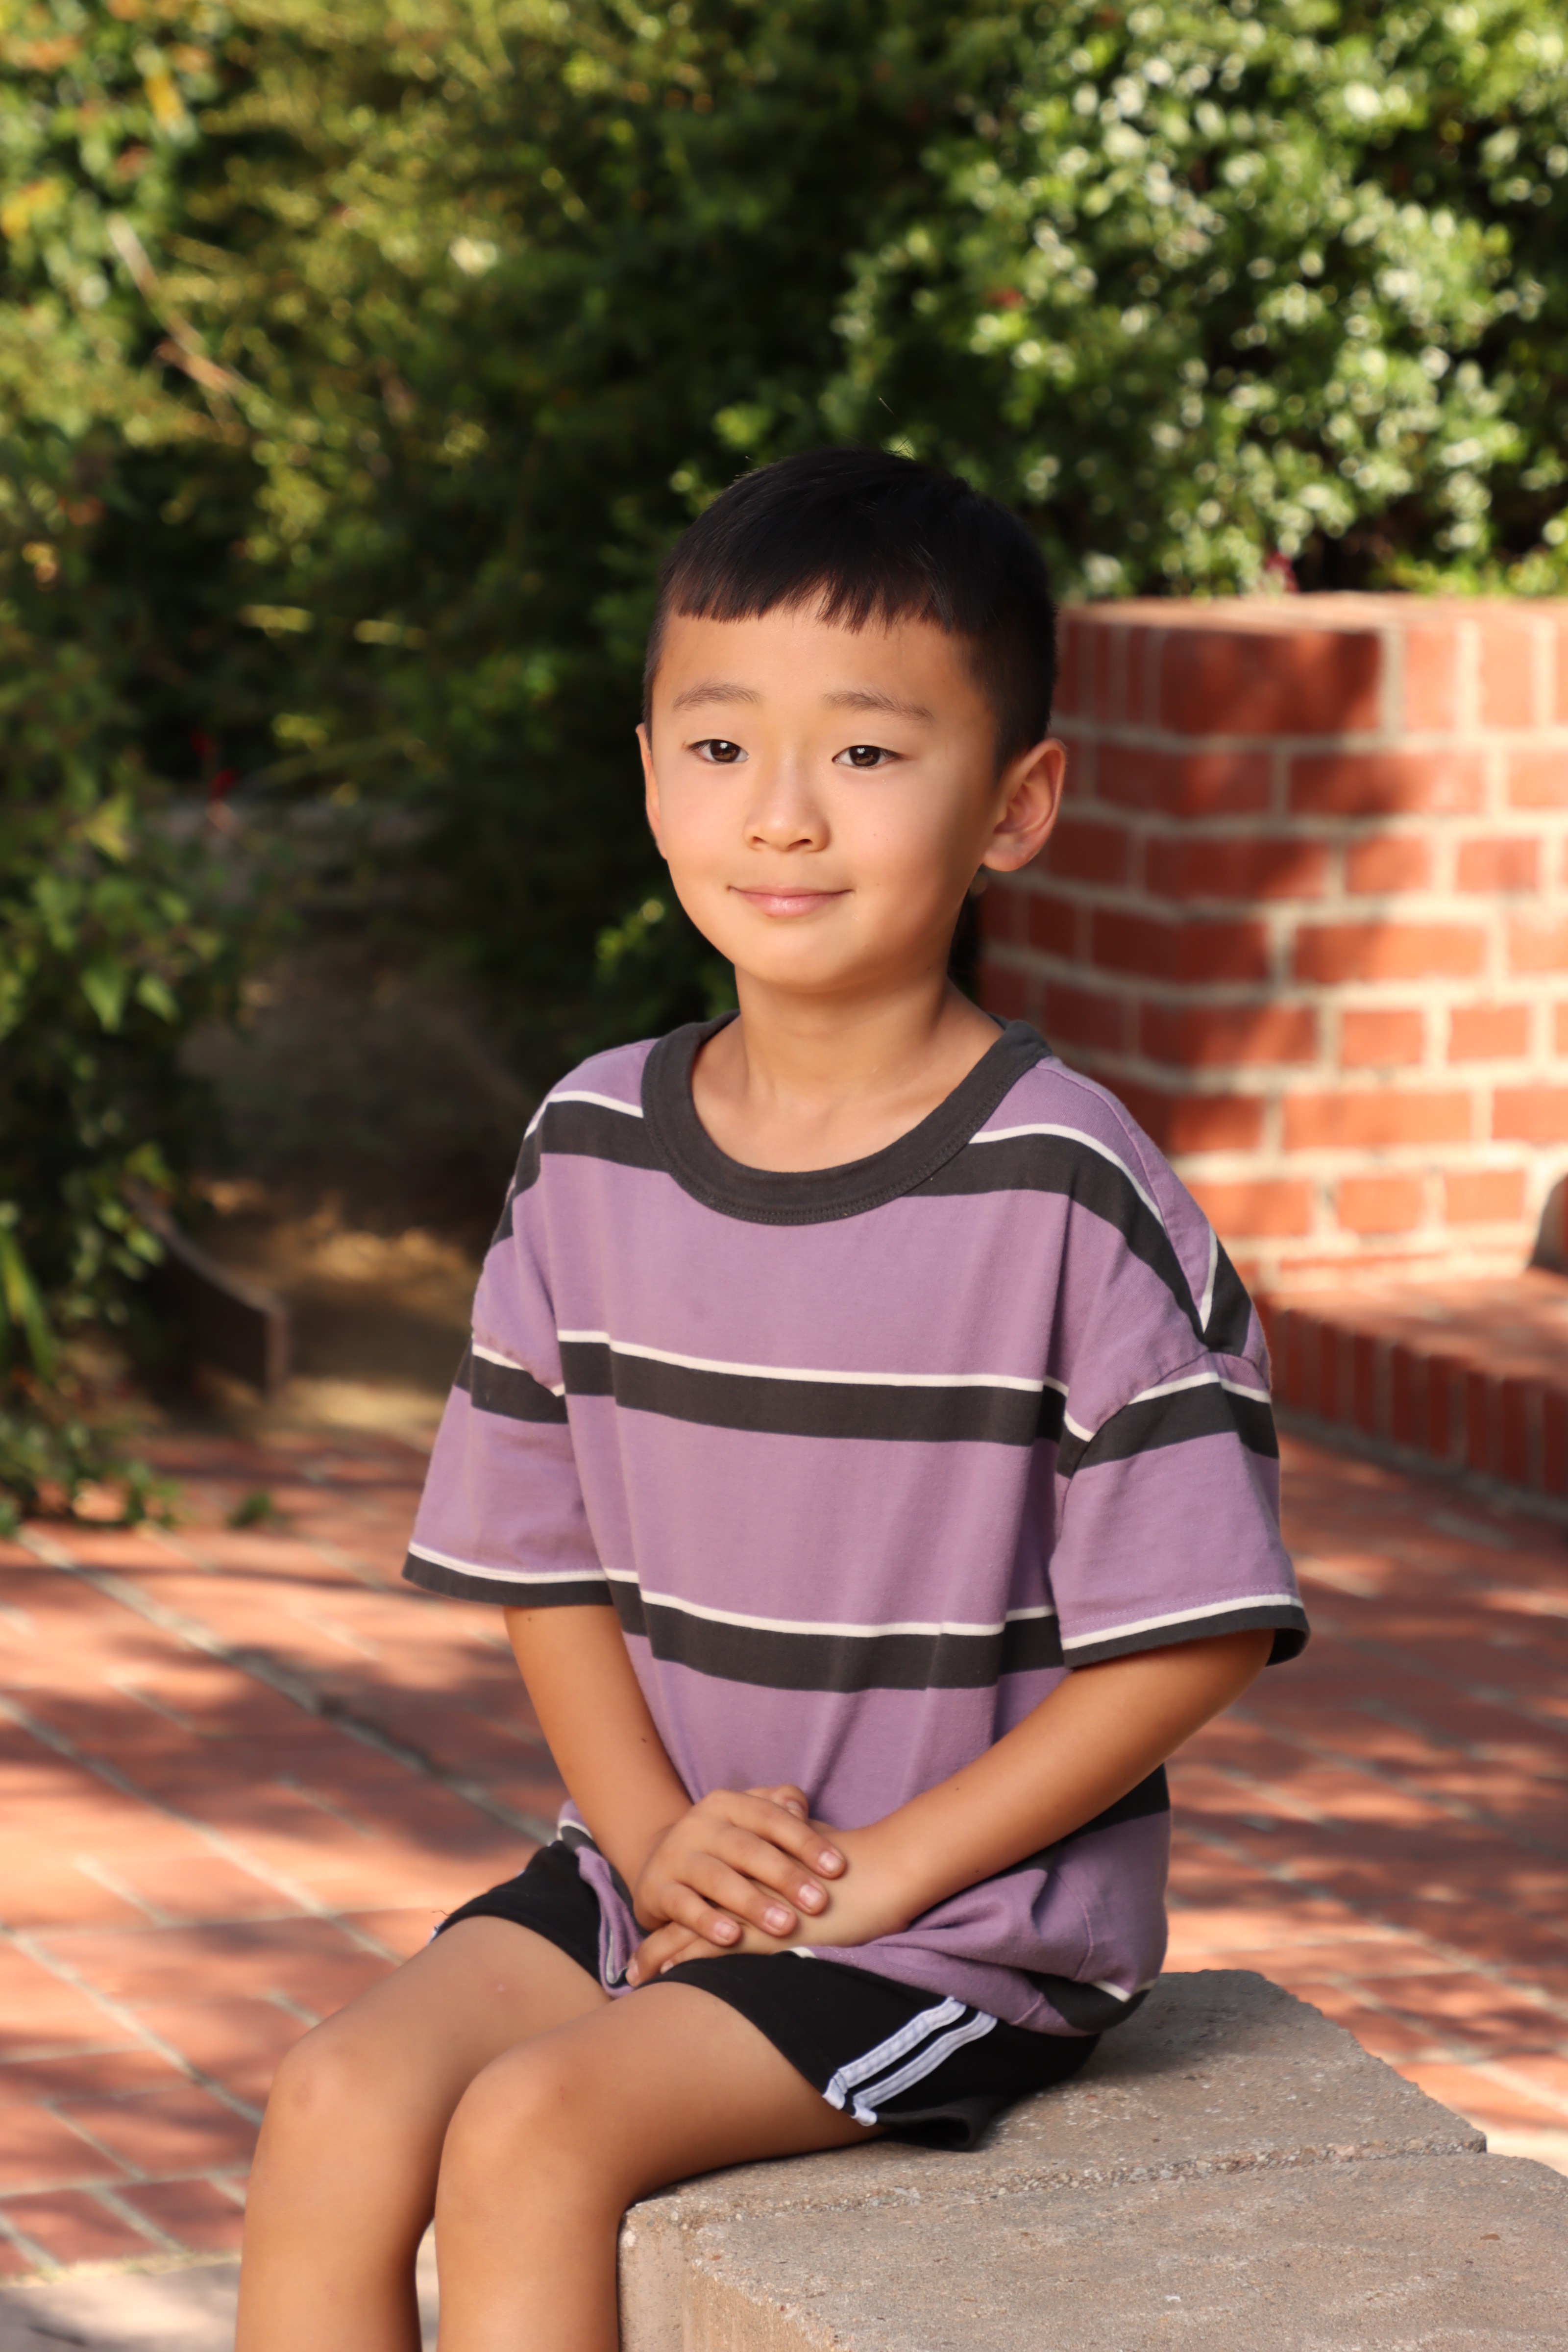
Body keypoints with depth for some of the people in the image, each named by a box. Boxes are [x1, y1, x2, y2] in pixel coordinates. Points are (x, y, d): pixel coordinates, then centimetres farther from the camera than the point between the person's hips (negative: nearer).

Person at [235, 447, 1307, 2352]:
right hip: (663, 1864, 6)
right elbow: (548, 1555, 10)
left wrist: (883, 1871, -15)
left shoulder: (1065, 1193, -14)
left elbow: (1192, 1630, -13)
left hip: (975, 1916, -6)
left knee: (530, 2129, -23)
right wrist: (660, 1837, -6)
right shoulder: (594, 1151, 3)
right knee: (338, 2102, -15)